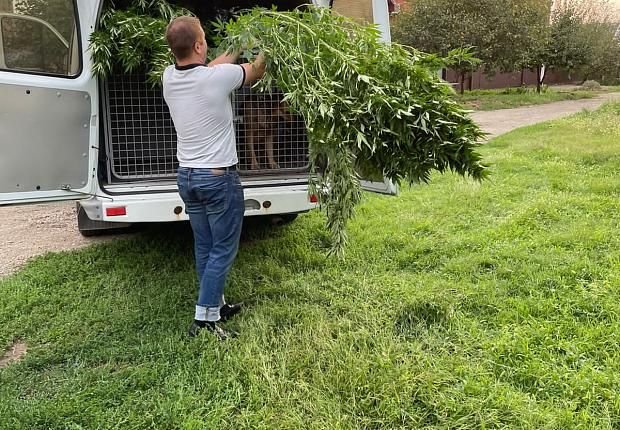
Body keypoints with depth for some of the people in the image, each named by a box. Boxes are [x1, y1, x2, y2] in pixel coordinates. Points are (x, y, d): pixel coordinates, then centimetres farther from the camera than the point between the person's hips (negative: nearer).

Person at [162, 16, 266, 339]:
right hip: (218, 178, -7)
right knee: (223, 250, 4)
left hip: (186, 176, 7)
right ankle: (204, 319, 7)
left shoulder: (169, 78, 0)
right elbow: (255, 73, 2)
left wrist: (238, 48, 28)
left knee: (204, 247, 15)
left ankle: (216, 306, 29)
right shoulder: (218, 77, -17)